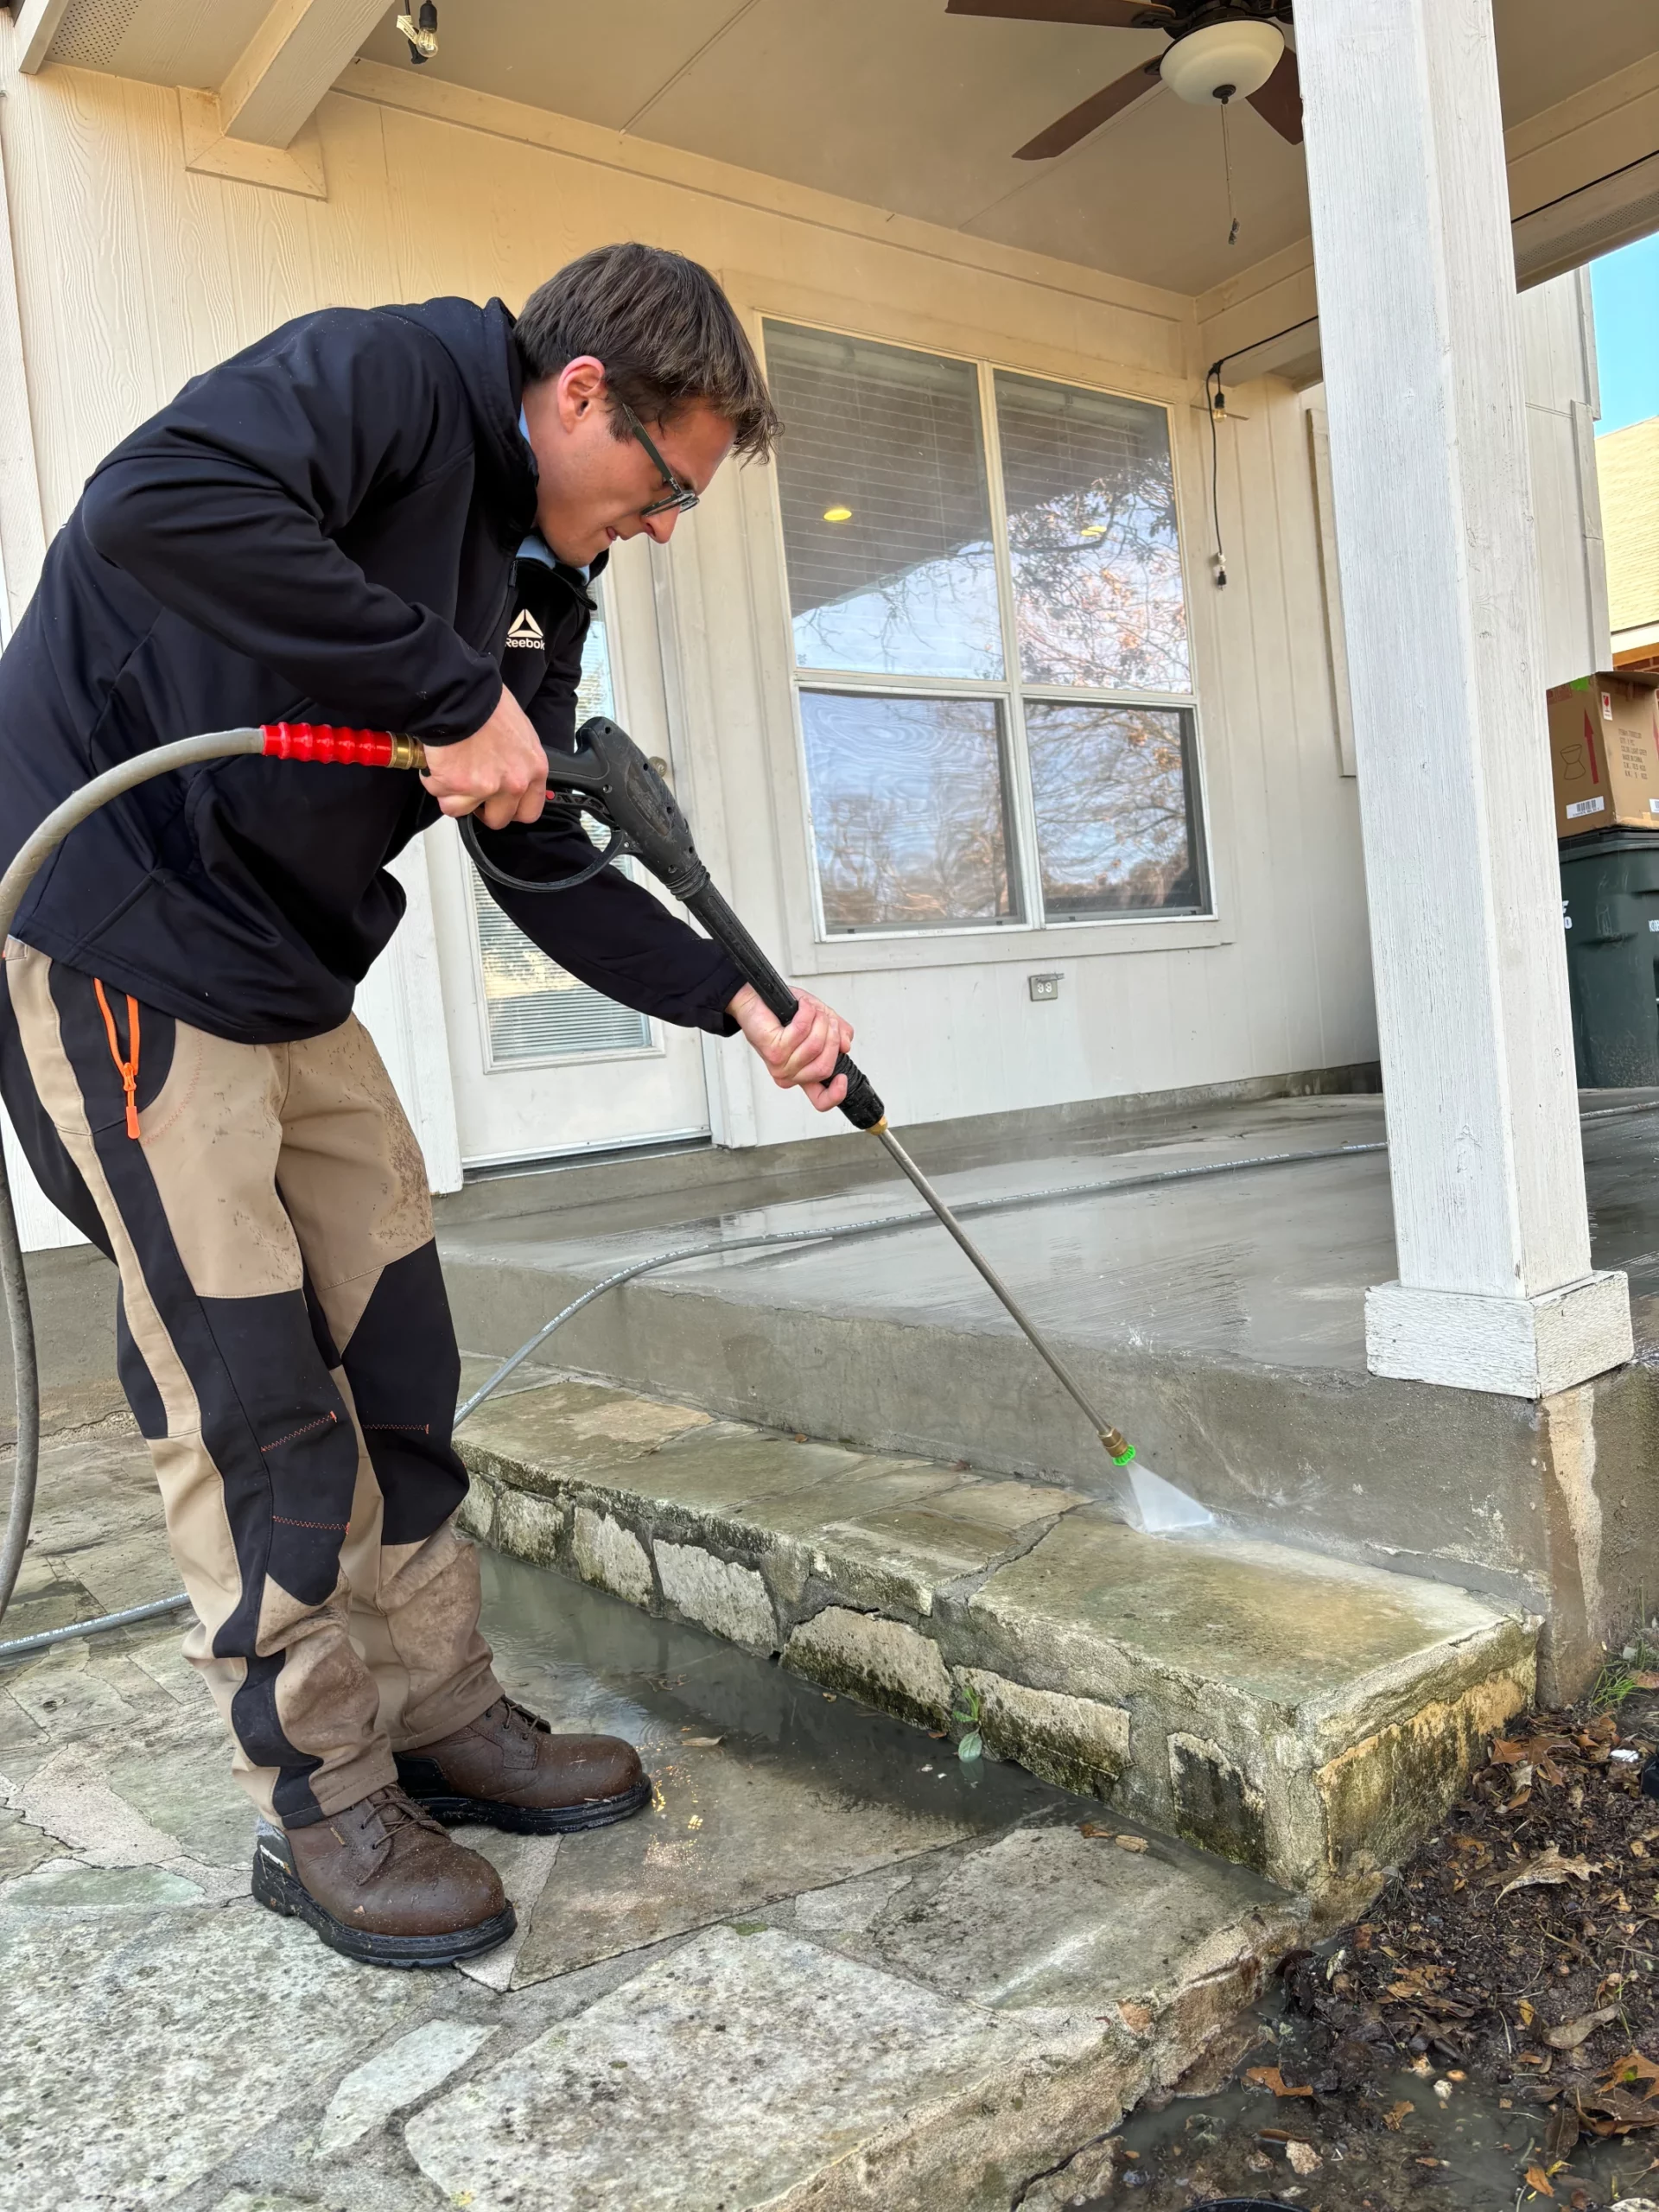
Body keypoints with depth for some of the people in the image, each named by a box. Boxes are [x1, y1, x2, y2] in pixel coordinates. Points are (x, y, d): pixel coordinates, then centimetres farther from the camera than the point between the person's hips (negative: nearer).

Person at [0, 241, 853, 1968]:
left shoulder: (540, 590, 12)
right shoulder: (386, 376, -12)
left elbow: (550, 873, 12)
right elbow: (156, 504, -32)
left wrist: (741, 1003, 2)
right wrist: (454, 699, -28)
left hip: (292, 983, 9)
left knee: (393, 1353, 9)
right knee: (253, 1396, -6)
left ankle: (441, 1720, 24)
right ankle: (322, 1805, 11)